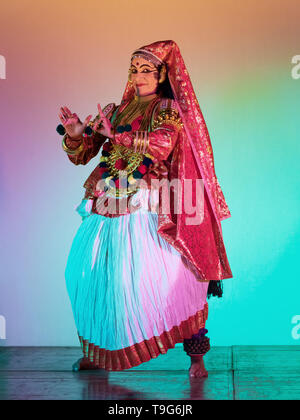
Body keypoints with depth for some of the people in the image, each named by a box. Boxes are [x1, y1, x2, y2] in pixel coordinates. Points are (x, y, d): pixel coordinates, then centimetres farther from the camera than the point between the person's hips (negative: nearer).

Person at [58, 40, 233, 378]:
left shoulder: (169, 111, 7)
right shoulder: (115, 112, 18)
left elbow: (160, 145, -14)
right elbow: (80, 156, 14)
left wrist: (116, 135, -21)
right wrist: (75, 134, -7)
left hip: (148, 211, -4)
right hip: (107, 210, 4)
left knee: (173, 279, -12)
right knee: (91, 276, 0)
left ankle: (196, 354, -2)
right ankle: (98, 352, 15)